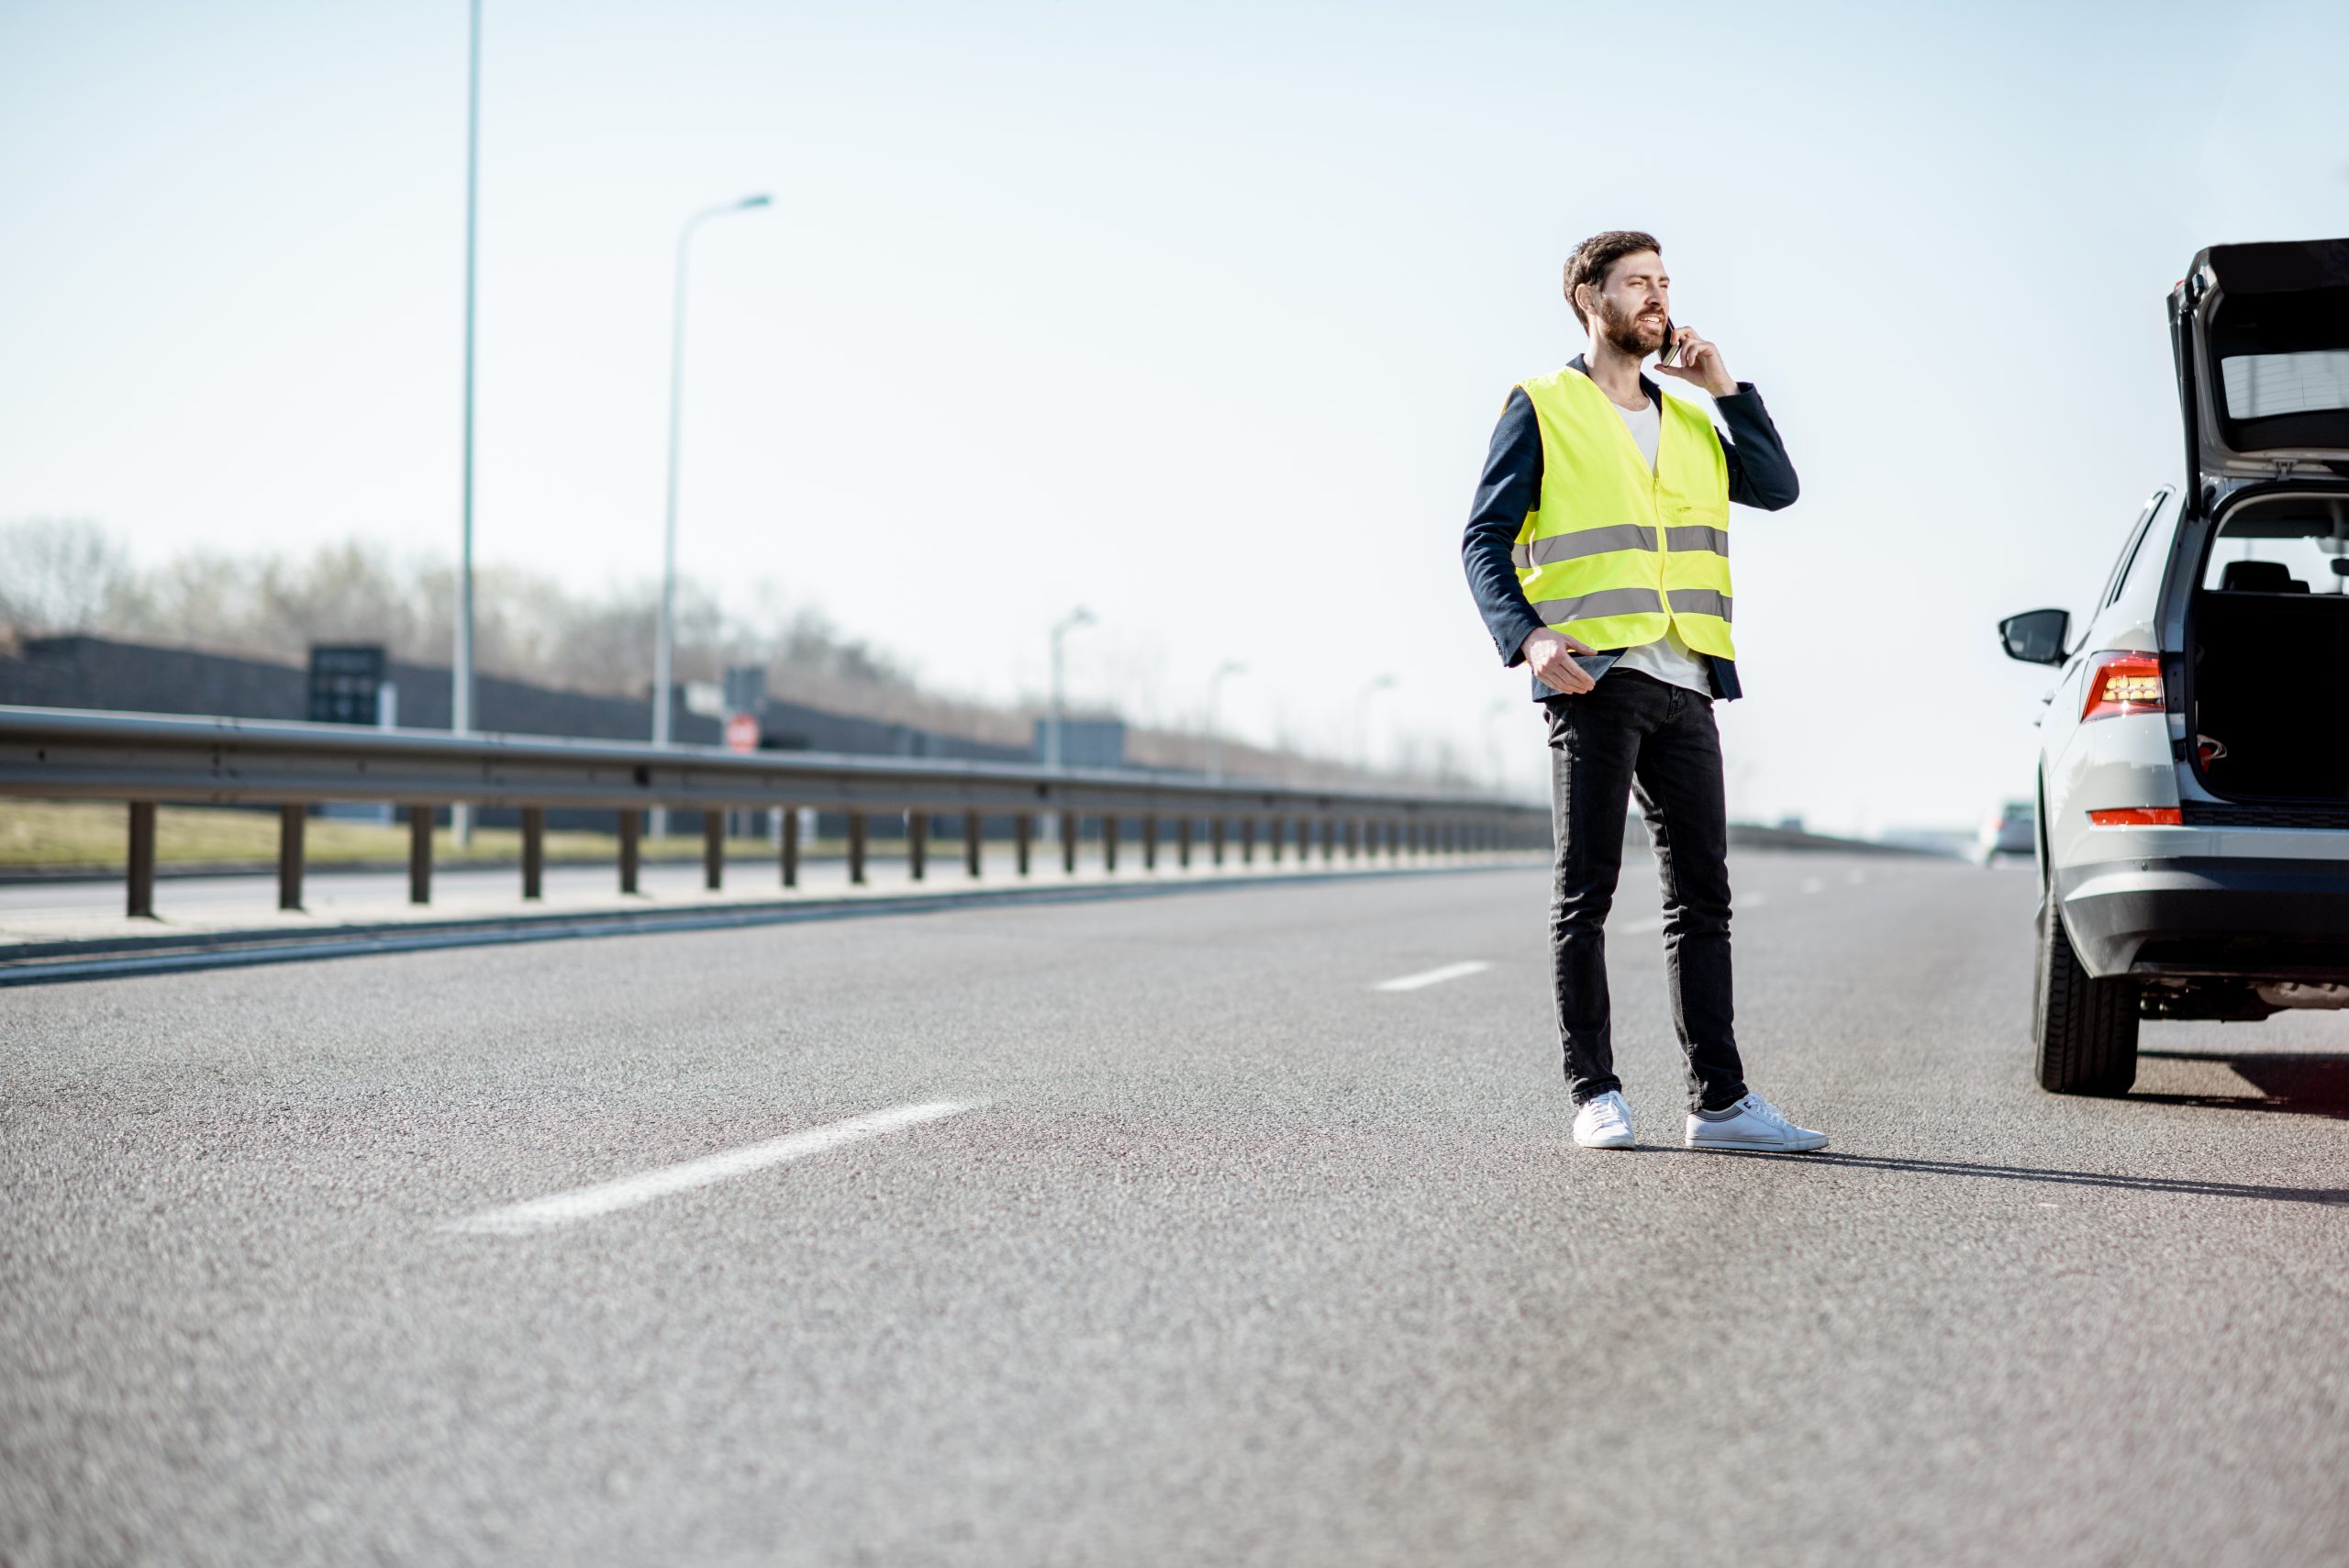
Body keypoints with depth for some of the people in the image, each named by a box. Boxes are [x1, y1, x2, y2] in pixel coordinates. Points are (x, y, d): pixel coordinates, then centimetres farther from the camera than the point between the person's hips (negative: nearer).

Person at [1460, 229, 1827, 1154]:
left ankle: (1719, 1101, 5)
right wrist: (1527, 636, -17)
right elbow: (1484, 540, -1)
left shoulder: (1688, 424, 22)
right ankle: (1595, 1096, 2)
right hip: (1594, 680, -6)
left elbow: (1776, 487, 9)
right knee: (1586, 894, -3)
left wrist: (1724, 387, 5)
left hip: (1683, 688, 6)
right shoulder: (1542, 409, 5)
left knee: (1702, 895, 3)